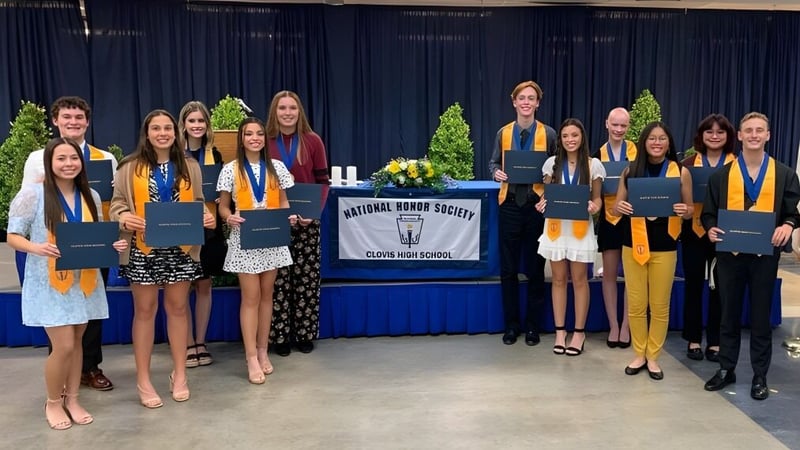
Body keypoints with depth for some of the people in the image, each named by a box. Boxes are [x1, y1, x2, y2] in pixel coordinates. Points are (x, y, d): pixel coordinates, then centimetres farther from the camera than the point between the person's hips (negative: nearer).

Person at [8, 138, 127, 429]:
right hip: (49, 283, -5)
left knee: (76, 342, 12)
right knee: (64, 345, -5)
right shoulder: (32, 193, -9)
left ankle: (72, 399, 28)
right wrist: (37, 248, -26)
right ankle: (53, 402, 19)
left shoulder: (91, 196, 6)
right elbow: (13, 236, -6)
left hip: (83, 280, 5)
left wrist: (113, 245, -7)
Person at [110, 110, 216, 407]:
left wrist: (206, 217, -8)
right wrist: (125, 217, -20)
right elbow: (117, 203, 1)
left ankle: (179, 374, 23)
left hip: (180, 247, 2)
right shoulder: (131, 167, 0)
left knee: (177, 308, 10)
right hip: (143, 248, -2)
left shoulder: (189, 167, 9)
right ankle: (143, 380, 16)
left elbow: (198, 202, 13)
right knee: (145, 310, 5)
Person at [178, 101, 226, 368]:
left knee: (204, 285, 9)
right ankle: (189, 345, 14)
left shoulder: (214, 155, 8)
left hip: (208, 227, 3)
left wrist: (215, 194, -10)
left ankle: (201, 343, 20)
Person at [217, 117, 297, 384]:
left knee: (266, 295, 9)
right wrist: (229, 217, -20)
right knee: (251, 297, -3)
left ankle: (263, 351, 21)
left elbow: (283, 201, 10)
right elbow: (223, 205, 1)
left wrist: (288, 216, -10)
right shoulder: (231, 170, -2)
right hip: (245, 239, -3)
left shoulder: (277, 167, 5)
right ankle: (252, 358, 3)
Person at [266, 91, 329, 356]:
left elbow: (322, 181, 2)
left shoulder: (312, 141, 1)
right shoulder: (264, 142, 0)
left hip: (306, 221, 1)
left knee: (306, 277, 6)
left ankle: (305, 334, 18)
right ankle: (280, 336, 14)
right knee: (278, 280, 3)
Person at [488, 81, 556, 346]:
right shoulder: (503, 133, 7)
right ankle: (511, 325, 19)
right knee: (508, 268, 6)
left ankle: (532, 326, 21)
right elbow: (494, 162, 12)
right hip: (510, 205, 2)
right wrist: (497, 173, -9)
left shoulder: (548, 134, 1)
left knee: (535, 269, 8)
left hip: (537, 206, -1)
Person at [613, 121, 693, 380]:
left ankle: (653, 357, 21)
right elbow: (616, 208, 6)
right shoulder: (631, 171, 2)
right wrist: (621, 207, -16)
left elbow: (691, 209, 6)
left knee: (660, 305, 5)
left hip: (664, 247, -1)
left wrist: (684, 211, -17)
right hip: (633, 244, 1)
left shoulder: (681, 172, 0)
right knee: (635, 304, 5)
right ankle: (639, 354, 22)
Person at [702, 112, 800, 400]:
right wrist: (711, 228, -15)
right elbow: (708, 213, 6)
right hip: (730, 254, 1)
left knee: (761, 316, 8)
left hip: (765, 255, 0)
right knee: (729, 314, 10)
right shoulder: (721, 175, 5)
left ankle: (760, 376, 19)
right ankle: (726, 369, 22)